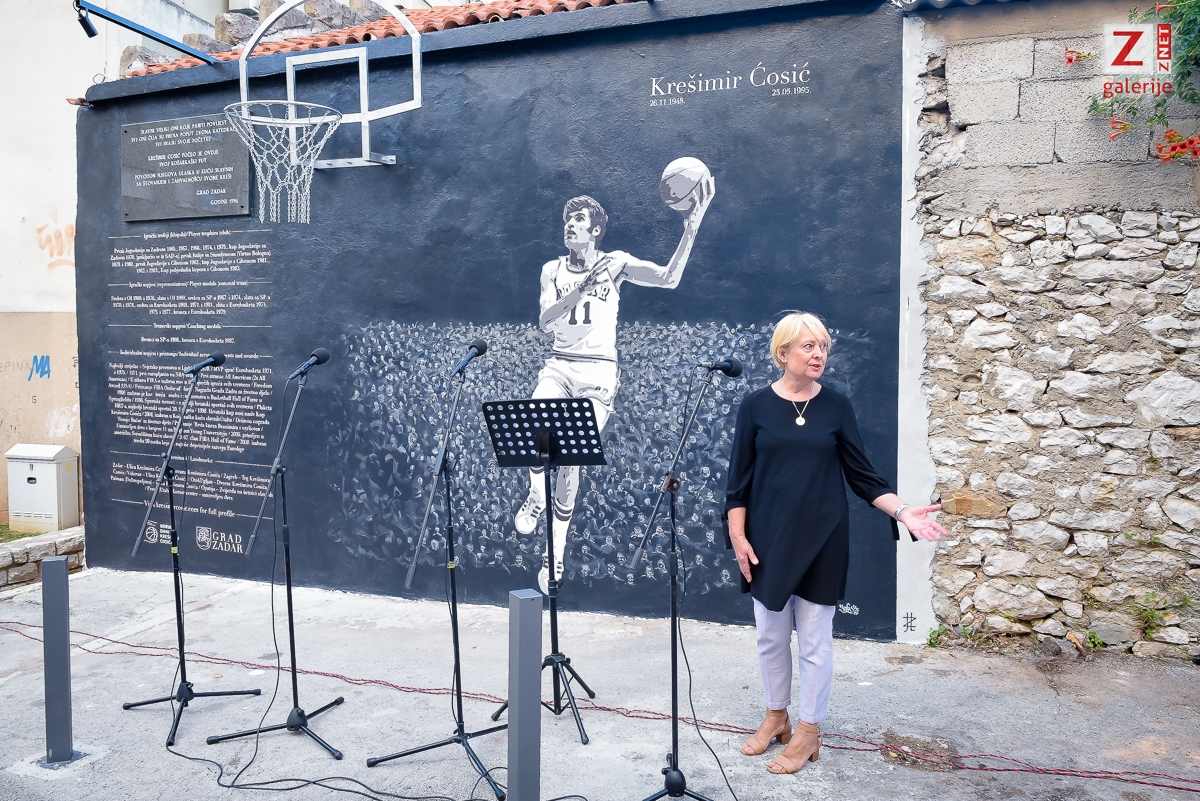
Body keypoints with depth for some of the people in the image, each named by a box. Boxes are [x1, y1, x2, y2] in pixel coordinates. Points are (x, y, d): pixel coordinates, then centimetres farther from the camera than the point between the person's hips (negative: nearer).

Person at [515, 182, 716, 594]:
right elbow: (545, 321, -7)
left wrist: (691, 227, -22)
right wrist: (584, 287, -19)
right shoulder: (553, 269, 9)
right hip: (559, 365, 2)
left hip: (598, 371, -2)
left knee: (571, 459, -8)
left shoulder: (615, 263, 2)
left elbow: (669, 279, -13)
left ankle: (557, 553, 9)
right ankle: (536, 496, 3)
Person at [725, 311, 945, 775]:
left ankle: (808, 733, 22)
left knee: (814, 639, 6)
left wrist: (902, 511, -12)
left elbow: (863, 476, 2)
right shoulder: (756, 406, -2)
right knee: (771, 636, 12)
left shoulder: (836, 407, 0)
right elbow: (738, 481, 0)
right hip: (768, 540, 1)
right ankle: (776, 718, 32)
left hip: (820, 540, 0)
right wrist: (738, 537, -5)